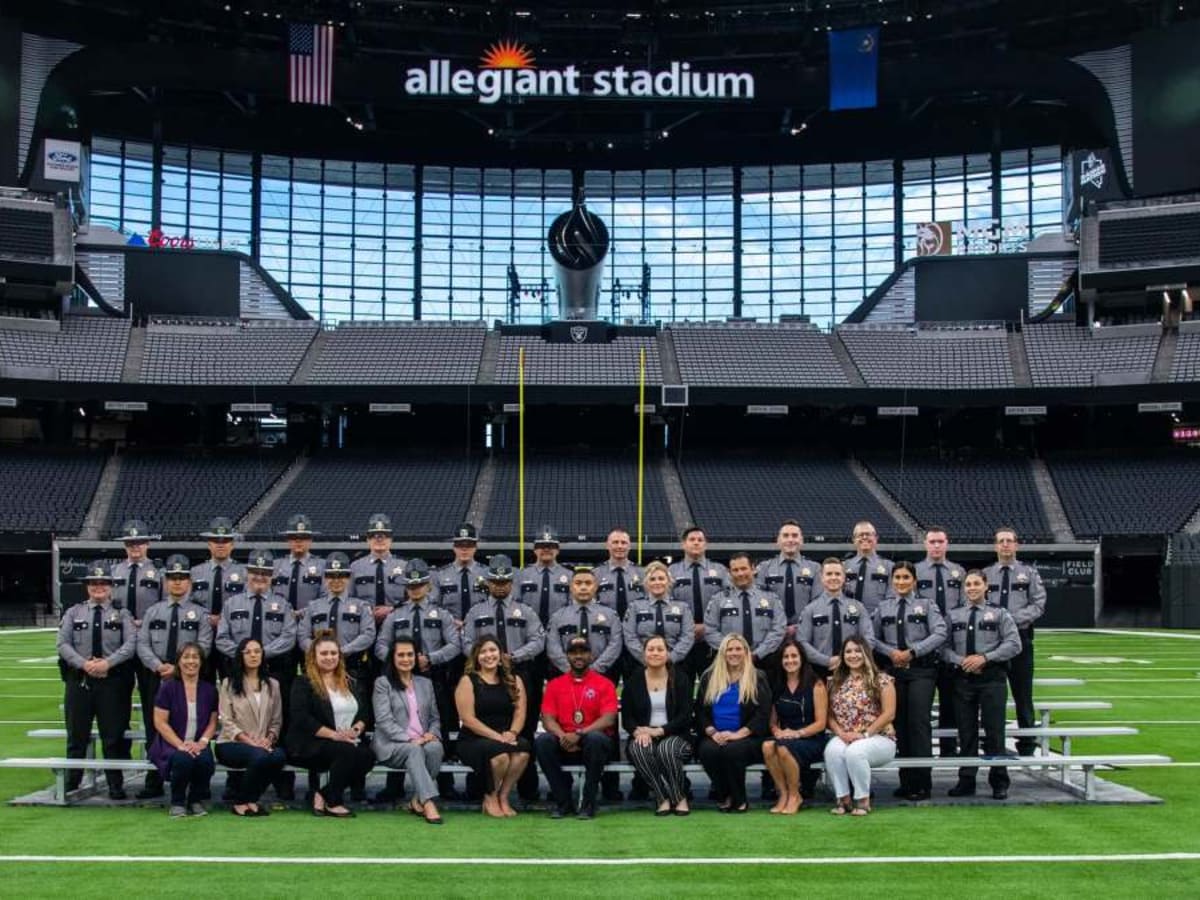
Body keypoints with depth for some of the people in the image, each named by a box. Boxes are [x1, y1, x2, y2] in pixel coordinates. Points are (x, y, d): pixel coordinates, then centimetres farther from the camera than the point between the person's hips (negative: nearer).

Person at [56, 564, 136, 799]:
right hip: (79, 680, 1)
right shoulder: (74, 613, 8)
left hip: (113, 680, -1)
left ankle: (115, 785, 8)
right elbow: (62, 643, 1)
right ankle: (71, 784, 17)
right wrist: (84, 664, -14)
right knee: (77, 735, 7)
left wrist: (107, 663, -19)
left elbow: (130, 644, -6)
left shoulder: (122, 614, 5)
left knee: (113, 735, 1)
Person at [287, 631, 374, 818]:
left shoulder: (351, 683, 20)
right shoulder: (303, 683, 3)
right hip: (311, 745, -5)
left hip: (349, 742, 5)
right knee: (347, 751, -34)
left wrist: (356, 729, -10)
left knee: (368, 755, -27)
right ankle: (333, 802, -12)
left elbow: (365, 712, 14)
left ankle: (323, 795, -12)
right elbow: (301, 718, -9)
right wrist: (333, 734, -18)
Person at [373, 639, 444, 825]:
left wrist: (433, 733, -2)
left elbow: (435, 717, 22)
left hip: (422, 742, 4)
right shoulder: (383, 683, 6)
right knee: (414, 750, -36)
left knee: (435, 747, -31)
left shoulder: (425, 683, 23)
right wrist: (409, 739, -18)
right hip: (392, 744, -4)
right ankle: (428, 802, -48)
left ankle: (418, 800, -22)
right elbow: (384, 720, -6)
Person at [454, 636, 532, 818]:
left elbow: (520, 713, 5)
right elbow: (468, 719, -9)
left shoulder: (514, 682, 12)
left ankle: (503, 796, -9)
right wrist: (497, 737, -17)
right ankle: (490, 798, -6)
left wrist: (512, 733, -16)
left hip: (506, 738, 3)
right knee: (500, 753, -34)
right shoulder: (468, 681, 0)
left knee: (523, 750, -30)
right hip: (473, 740, -3)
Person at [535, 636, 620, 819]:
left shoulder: (604, 684, 2)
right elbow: (548, 719, 1)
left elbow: (608, 720, -10)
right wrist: (563, 736, -20)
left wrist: (579, 734, -23)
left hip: (594, 743, -2)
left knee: (596, 739, -37)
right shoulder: (555, 685, 10)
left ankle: (588, 802, -20)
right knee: (542, 741, -28)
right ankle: (562, 800, -14)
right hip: (564, 747, 2)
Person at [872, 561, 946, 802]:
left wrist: (913, 651, -14)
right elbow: (874, 638, 9)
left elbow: (940, 633, -8)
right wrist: (890, 652, -9)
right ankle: (906, 781, 11)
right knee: (900, 723, 4)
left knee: (919, 721, -10)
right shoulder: (883, 608, 12)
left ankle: (921, 783, -6)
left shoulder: (927, 605, 4)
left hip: (921, 669, -3)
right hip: (893, 670, 3)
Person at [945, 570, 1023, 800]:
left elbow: (1013, 644, -4)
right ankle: (966, 781, 13)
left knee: (994, 730, -1)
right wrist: (961, 661, -13)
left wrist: (984, 657, -14)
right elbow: (944, 646, 5)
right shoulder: (953, 615, 10)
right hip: (963, 678, 2)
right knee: (966, 731, 6)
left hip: (992, 678, -2)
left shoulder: (999, 613, 4)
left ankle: (999, 783, 8)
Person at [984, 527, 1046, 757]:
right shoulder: (985, 574, 7)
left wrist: (1013, 618, -15)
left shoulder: (1029, 573, 5)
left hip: (1020, 637, -1)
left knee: (1022, 692, 3)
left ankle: (1027, 744, 12)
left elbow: (1038, 605, -2)